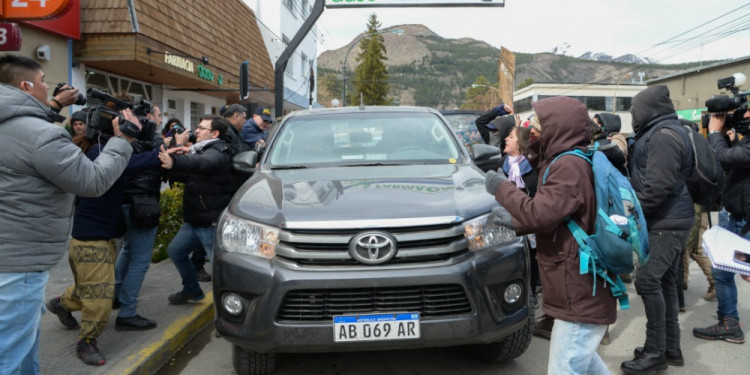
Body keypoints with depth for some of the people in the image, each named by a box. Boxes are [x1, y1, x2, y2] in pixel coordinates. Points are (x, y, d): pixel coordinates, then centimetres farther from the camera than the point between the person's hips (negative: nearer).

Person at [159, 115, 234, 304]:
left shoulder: (218, 153, -16)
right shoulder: (201, 149, 16)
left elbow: (201, 163, -40)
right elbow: (187, 176, 15)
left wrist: (174, 162, -59)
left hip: (212, 223, -10)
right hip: (193, 221, 10)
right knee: (175, 251, 19)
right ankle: (191, 290, 34)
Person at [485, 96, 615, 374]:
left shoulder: (569, 166, -21)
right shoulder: (576, 162, 13)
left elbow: (540, 214, -27)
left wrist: (503, 189, -13)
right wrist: (516, 223, 15)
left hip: (579, 297, -11)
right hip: (585, 292, 11)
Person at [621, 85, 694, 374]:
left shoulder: (663, 135, -16)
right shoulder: (663, 132, 18)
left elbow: (658, 186, -24)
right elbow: (647, 176, 25)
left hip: (666, 222, -10)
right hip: (670, 220, 10)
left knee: (647, 281, -9)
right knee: (664, 281, 12)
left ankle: (656, 352, -1)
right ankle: (671, 348, 20)